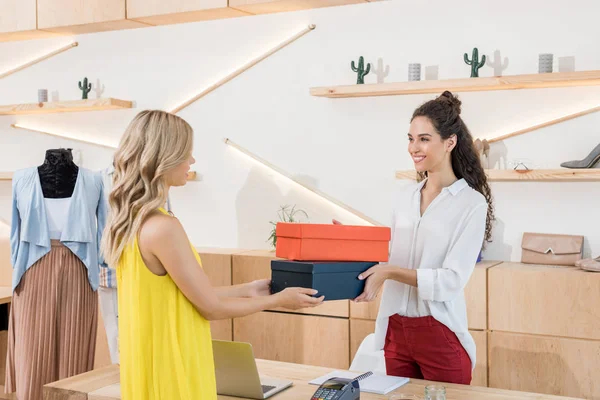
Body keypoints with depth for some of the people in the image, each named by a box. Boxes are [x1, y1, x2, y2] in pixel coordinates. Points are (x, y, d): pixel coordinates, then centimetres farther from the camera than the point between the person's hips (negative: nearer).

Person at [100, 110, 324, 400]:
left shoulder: (127, 222, 4)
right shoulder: (163, 228, -23)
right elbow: (211, 308, -16)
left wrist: (245, 290, 15)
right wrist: (278, 300, -2)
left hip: (149, 367, 8)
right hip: (171, 371, -8)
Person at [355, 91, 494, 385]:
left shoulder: (472, 203, -9)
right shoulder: (405, 197, 8)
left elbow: (452, 280, -17)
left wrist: (390, 273, -26)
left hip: (441, 333, -5)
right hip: (395, 329, 6)